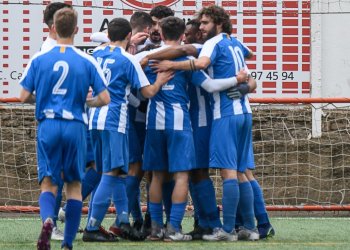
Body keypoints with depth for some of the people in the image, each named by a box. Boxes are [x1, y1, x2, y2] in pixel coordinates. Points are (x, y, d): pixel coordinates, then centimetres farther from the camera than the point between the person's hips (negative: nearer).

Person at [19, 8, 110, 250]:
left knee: (48, 183, 4)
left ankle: (47, 219, -27)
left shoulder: (39, 59, 1)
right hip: (75, 127, 0)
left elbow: (24, 96, 2)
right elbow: (104, 98, -3)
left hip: (48, 125, 0)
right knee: (74, 184, 12)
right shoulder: (87, 61, -1)